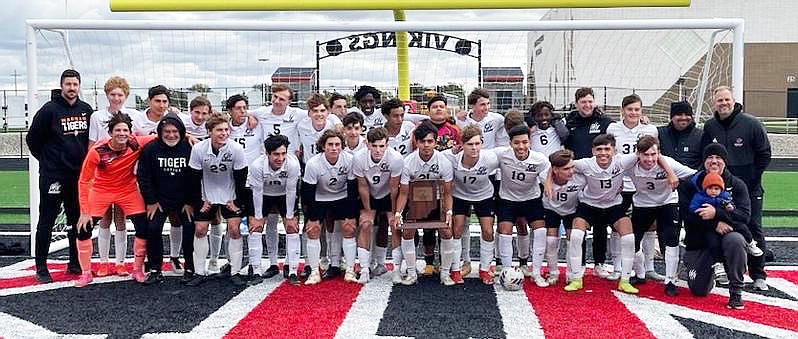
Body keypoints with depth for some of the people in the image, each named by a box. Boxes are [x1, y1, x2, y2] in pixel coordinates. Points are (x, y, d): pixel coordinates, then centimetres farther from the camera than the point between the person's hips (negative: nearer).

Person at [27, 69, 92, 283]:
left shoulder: (86, 110, 6)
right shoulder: (49, 110, -8)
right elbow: (32, 139, -2)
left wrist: (84, 160, 10)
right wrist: (47, 160, 5)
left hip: (79, 175, 5)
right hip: (52, 175, -5)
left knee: (77, 220, 11)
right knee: (47, 221, 0)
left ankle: (75, 263, 22)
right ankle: (41, 268, 9)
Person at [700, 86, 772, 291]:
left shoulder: (751, 124, -7)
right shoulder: (710, 126, 3)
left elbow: (764, 155, -3)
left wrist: (751, 178, -8)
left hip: (750, 189, -3)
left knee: (754, 230, 0)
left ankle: (758, 275, 10)